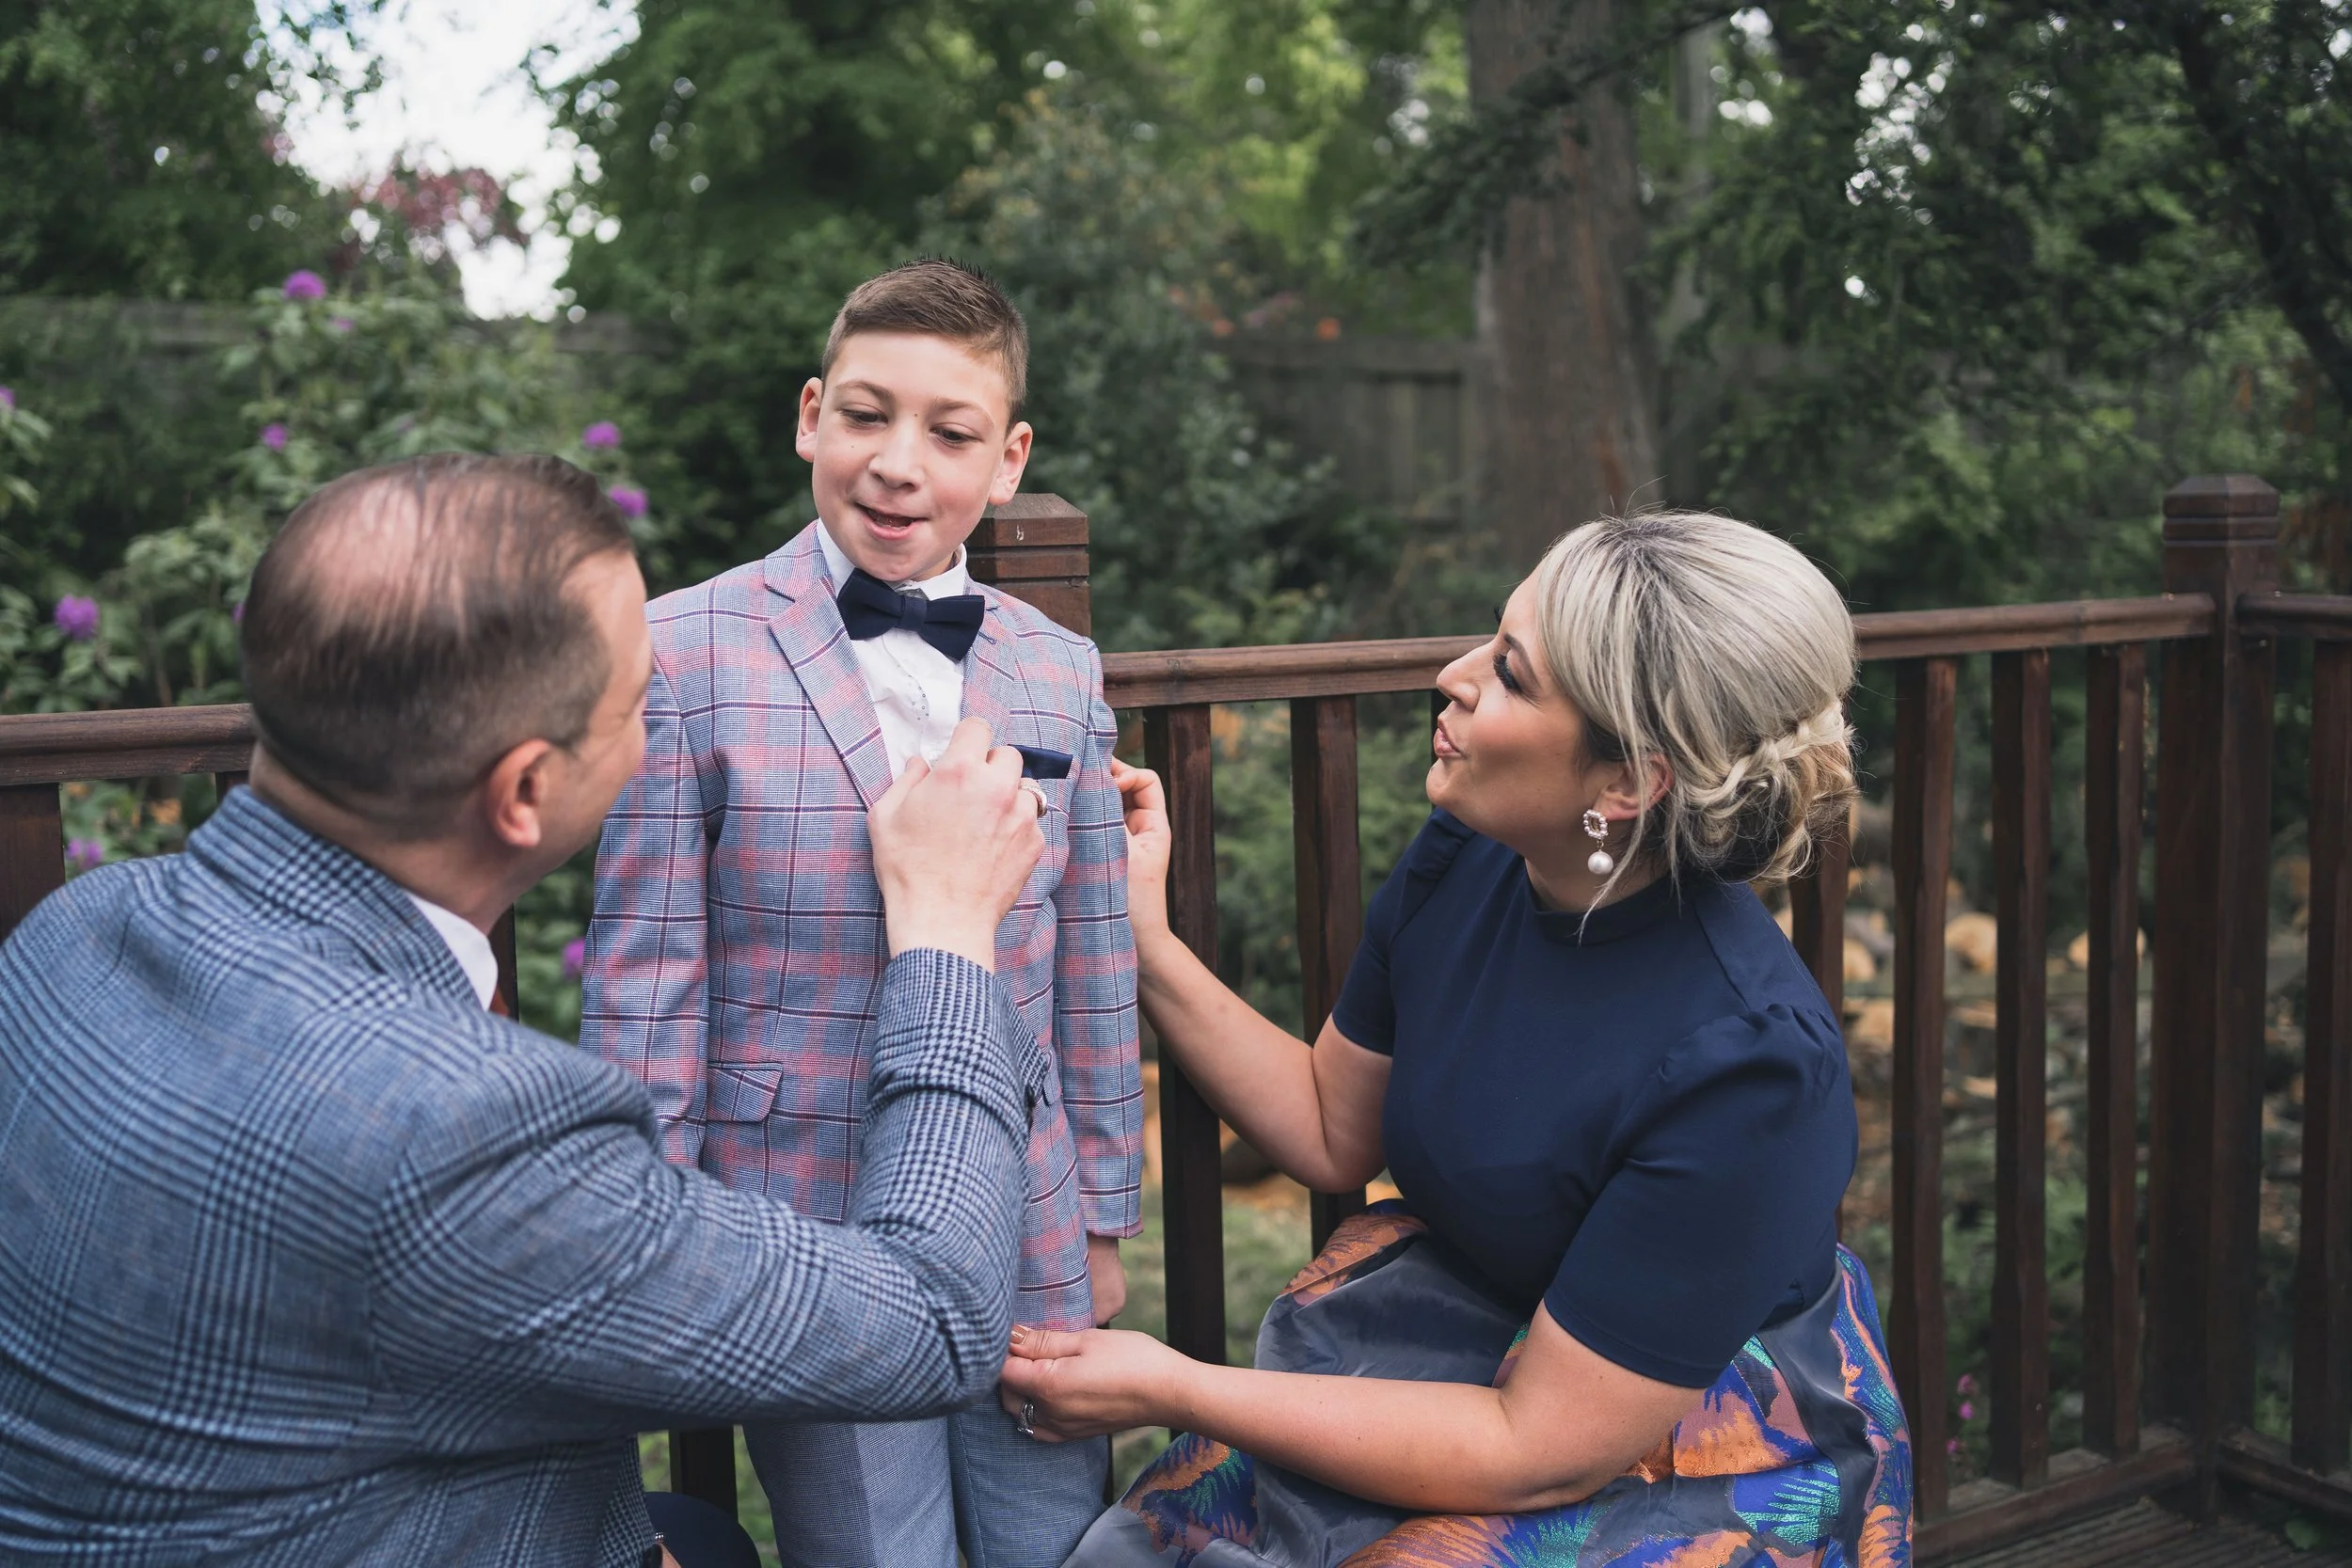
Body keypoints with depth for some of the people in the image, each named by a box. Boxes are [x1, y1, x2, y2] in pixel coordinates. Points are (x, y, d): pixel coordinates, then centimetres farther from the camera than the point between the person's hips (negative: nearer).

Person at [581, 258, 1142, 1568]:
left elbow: (1094, 975, 8)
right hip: (808, 1253, -3)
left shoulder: (1062, 672, 2)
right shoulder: (688, 652, -9)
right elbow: (642, 980, -7)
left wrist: (1104, 1224, 12)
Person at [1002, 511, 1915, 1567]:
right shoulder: (1462, 860, -10)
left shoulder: (1743, 1063, -29)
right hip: (1459, 1334, 6)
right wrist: (1147, 945, -4)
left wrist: (1172, 1391, -21)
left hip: (1689, 1470, -5)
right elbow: (1333, 1132, 7)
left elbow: (1537, 1450, -23)